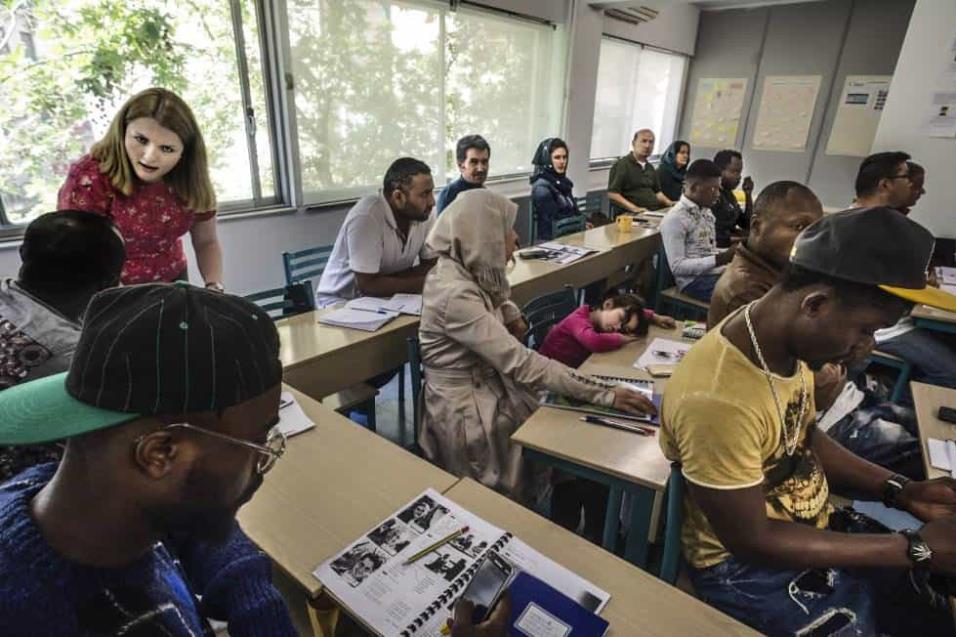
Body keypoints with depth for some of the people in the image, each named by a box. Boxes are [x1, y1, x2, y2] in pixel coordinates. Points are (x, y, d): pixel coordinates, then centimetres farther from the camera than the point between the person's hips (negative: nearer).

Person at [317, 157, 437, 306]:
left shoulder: (422, 213, -10)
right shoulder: (365, 216, -27)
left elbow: (431, 266, -4)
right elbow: (368, 284, -26)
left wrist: (387, 282, -18)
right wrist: (422, 282, -21)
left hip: (386, 297, 5)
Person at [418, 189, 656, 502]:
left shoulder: (469, 273, -1)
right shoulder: (455, 294, -29)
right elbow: (519, 362, -32)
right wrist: (603, 393, -30)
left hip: (489, 386, 8)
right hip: (467, 408, -8)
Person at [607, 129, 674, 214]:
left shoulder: (650, 168, 23)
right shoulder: (621, 165, -2)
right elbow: (612, 194, -12)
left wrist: (668, 202, 10)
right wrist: (634, 208, -21)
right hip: (631, 216, -8)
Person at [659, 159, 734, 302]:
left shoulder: (706, 211, 14)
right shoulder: (675, 218, -13)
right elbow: (677, 267, -17)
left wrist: (731, 253, 2)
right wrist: (720, 259, -20)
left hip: (718, 272, 8)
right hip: (695, 280, -8)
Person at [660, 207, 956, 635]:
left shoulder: (789, 340, -10)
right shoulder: (717, 401, -37)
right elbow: (751, 541, -24)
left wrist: (899, 491, -5)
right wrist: (915, 549, -19)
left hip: (814, 527, 7)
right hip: (749, 566, -7)